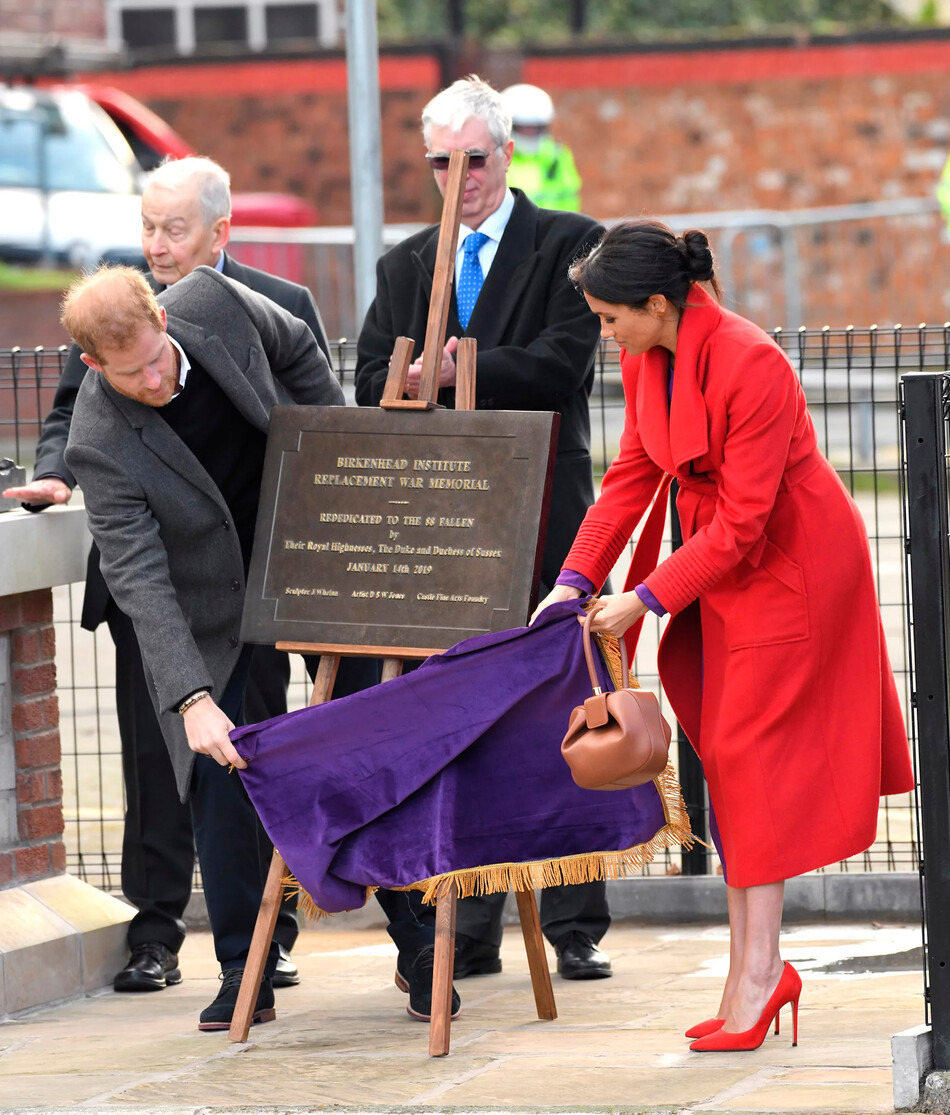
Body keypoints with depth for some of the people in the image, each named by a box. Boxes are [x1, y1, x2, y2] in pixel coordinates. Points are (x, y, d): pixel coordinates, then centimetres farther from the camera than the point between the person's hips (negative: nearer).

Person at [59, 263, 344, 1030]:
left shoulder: (212, 303, -20)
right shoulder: (100, 443, -29)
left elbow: (299, 351, 3)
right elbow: (140, 580, -34)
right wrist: (192, 700, -42)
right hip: (210, 606, -3)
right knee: (219, 779, -8)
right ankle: (246, 978, 3)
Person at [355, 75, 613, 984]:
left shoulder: (569, 245, 2)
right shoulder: (405, 266, 16)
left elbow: (558, 366, -11)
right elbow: (371, 385, 6)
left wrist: (454, 371, -15)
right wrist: (427, 380, -14)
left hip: (544, 516, -4)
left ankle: (574, 926, 2)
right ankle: (470, 933, 8)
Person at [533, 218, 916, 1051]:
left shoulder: (751, 366, -28)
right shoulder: (646, 360, -3)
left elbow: (741, 521, -26)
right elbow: (632, 474, 6)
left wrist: (645, 600, -23)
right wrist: (575, 581, -3)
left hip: (791, 565, -8)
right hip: (722, 560, 8)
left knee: (750, 753, -9)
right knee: (726, 756, 7)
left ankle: (758, 968, -5)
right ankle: (756, 969, 10)